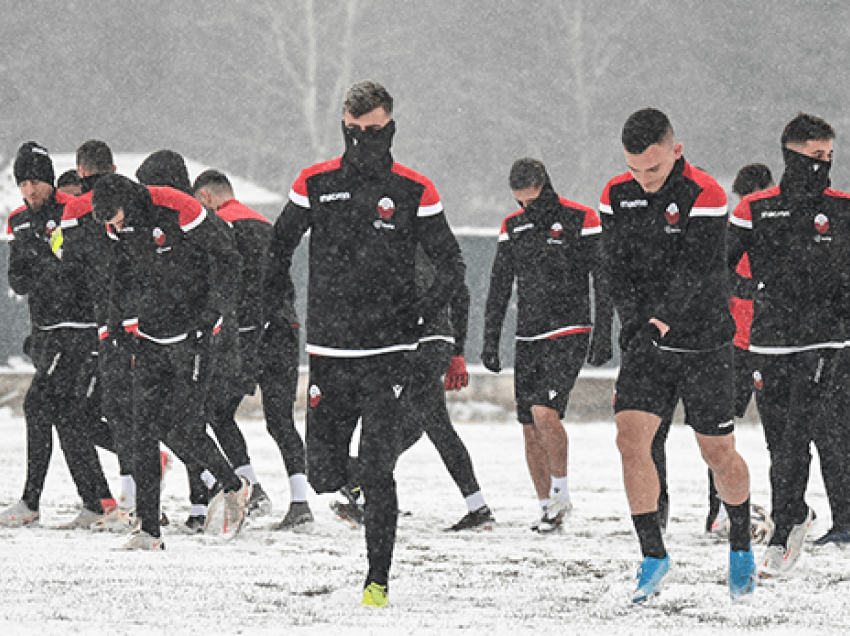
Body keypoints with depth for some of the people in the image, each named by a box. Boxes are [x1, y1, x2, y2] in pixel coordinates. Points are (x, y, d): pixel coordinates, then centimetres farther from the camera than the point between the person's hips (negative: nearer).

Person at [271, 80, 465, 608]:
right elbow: (278, 248, 17)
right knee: (323, 474, 1)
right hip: (328, 351, 2)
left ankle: (378, 578, 1)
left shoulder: (414, 192, 0)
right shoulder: (316, 184, 5)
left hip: (389, 352, -2)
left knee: (377, 473, -8)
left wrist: (425, 310, -9)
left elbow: (451, 263, 6)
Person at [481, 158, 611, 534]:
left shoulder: (580, 220, -6)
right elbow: (499, 287, 15)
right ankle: (548, 507, 13)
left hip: (568, 336, -6)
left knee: (544, 412, -22)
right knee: (530, 430, 3)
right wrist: (490, 341, 10)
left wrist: (603, 335, -11)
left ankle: (561, 492, -5)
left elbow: (603, 280, -5)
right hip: (527, 339, 6)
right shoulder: (513, 227, 10)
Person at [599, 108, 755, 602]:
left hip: (704, 343, -3)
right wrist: (635, 322, -19)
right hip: (646, 345, 3)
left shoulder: (704, 195, -15)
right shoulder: (618, 196, 1)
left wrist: (661, 320, -33)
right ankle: (654, 557, -3)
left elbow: (694, 271, -22)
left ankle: (742, 546, 29)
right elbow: (618, 266, -4)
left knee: (718, 453, 4)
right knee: (631, 440, -13)